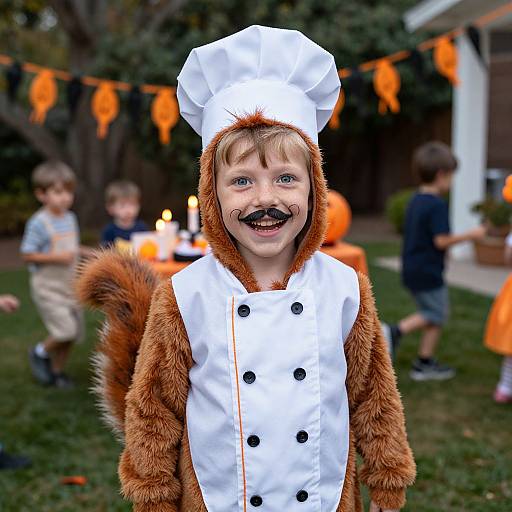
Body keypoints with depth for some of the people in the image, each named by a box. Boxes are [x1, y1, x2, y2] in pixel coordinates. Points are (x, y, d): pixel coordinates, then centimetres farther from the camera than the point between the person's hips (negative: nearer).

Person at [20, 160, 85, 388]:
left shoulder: (70, 218, 7)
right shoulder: (38, 223, -16)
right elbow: (27, 255, -16)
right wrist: (56, 258, -23)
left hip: (69, 285, 7)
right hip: (47, 286, -7)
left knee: (73, 332, 10)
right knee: (65, 330, -15)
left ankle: (58, 371, 28)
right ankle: (40, 352, 13)